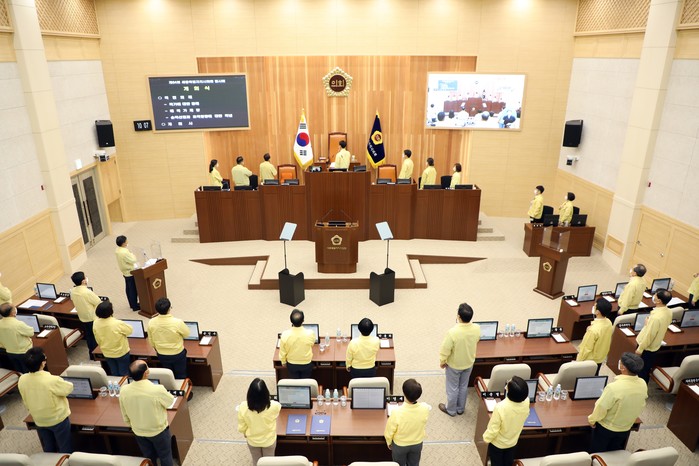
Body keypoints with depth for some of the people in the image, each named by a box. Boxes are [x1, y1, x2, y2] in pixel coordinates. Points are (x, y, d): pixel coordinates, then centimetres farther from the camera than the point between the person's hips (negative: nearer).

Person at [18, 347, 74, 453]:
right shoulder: (52, 380, -33)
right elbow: (69, 388, -13)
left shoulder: (22, 380, -16)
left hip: (39, 421, 5)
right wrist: (59, 382, 7)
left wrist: (36, 412, 17)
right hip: (58, 419, -5)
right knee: (65, 450, 15)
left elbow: (26, 402, 0)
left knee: (48, 450, 24)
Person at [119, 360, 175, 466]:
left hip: (138, 431, 4)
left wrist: (132, 426, 15)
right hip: (158, 430, -4)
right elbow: (170, 401, -12)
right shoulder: (157, 389, -34)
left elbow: (125, 415, -3)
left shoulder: (124, 390, -21)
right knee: (165, 456, 21)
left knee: (148, 457, 27)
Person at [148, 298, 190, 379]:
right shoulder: (177, 322, -30)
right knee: (181, 376, 19)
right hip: (178, 354, -3)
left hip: (161, 355, 4)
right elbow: (187, 333, -11)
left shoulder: (151, 323, -18)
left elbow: (151, 342, -3)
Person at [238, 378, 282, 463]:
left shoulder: (243, 407, -32)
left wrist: (246, 434, 8)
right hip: (269, 440, -1)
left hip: (252, 441, 1)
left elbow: (241, 428, -15)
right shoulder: (274, 406, -34)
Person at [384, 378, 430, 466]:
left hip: (400, 445, -2)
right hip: (417, 444, 2)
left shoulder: (397, 412, -38)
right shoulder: (425, 408, -28)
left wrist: (389, 443, 2)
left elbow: (388, 432, -20)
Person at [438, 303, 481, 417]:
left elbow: (445, 350, -23)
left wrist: (442, 362, -5)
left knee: (453, 388, 18)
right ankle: (460, 408, 44)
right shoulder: (477, 328, -22)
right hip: (469, 363, 5)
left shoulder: (453, 332, -37)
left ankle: (451, 410, 38)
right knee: (463, 386, 25)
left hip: (454, 365, -4)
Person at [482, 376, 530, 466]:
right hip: (513, 442, 4)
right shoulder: (526, 402, -29)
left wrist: (486, 438, -8)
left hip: (498, 443, -4)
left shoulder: (500, 407, -41)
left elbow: (493, 429, -25)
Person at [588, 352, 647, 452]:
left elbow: (601, 408, -26)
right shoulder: (643, 385, -15)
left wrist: (592, 419, -7)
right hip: (626, 428, 5)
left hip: (606, 428, -5)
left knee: (597, 453, 18)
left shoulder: (614, 387, -37)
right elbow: (641, 406, 3)